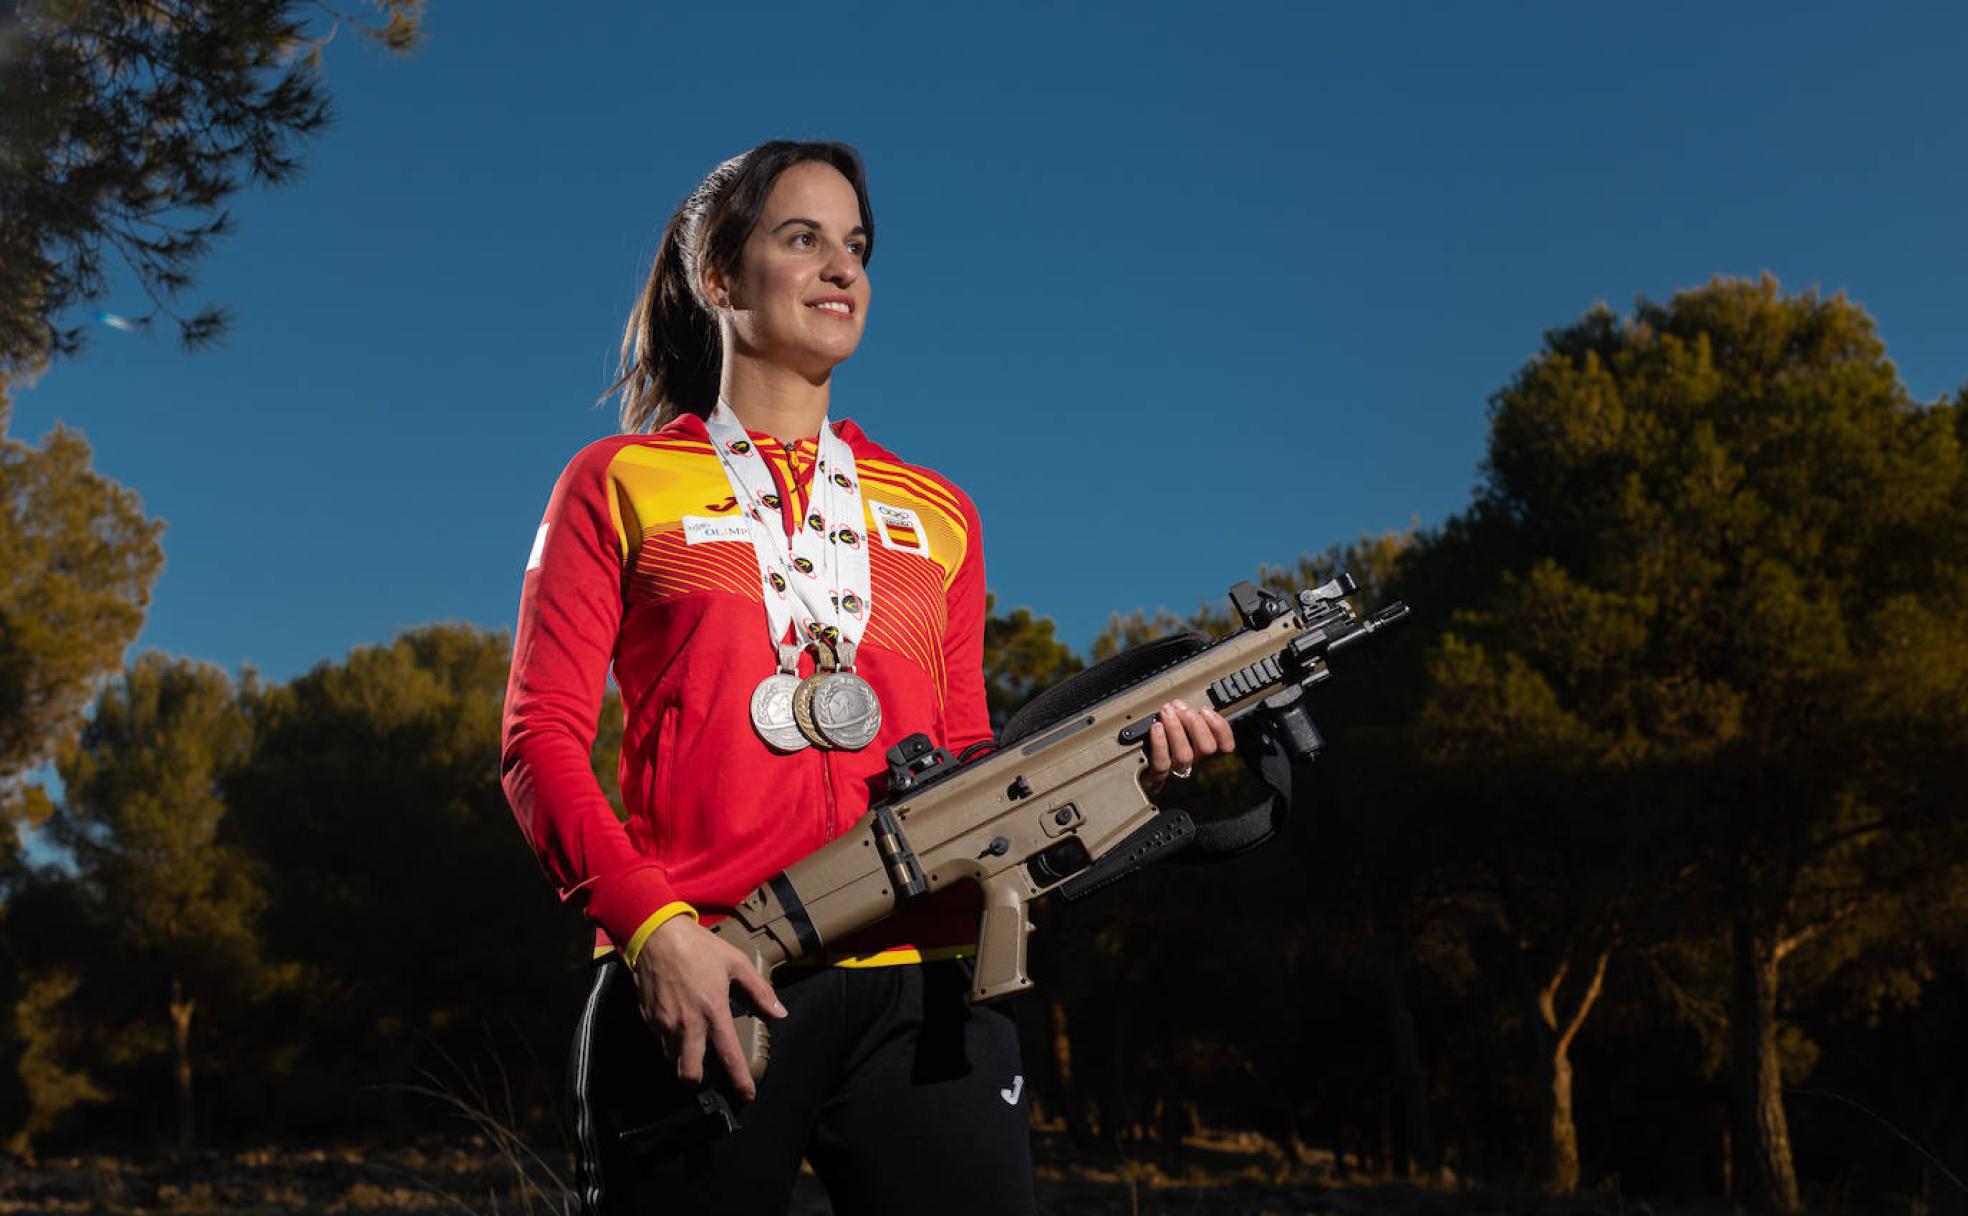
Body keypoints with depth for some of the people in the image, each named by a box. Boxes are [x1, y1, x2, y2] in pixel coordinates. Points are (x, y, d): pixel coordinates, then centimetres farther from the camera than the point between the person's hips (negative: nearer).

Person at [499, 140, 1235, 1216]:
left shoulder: (936, 514, 19)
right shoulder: (620, 484, 9)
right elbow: (541, 740, 2)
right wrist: (649, 922, -13)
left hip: (914, 994, 3)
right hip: (696, 996, -2)